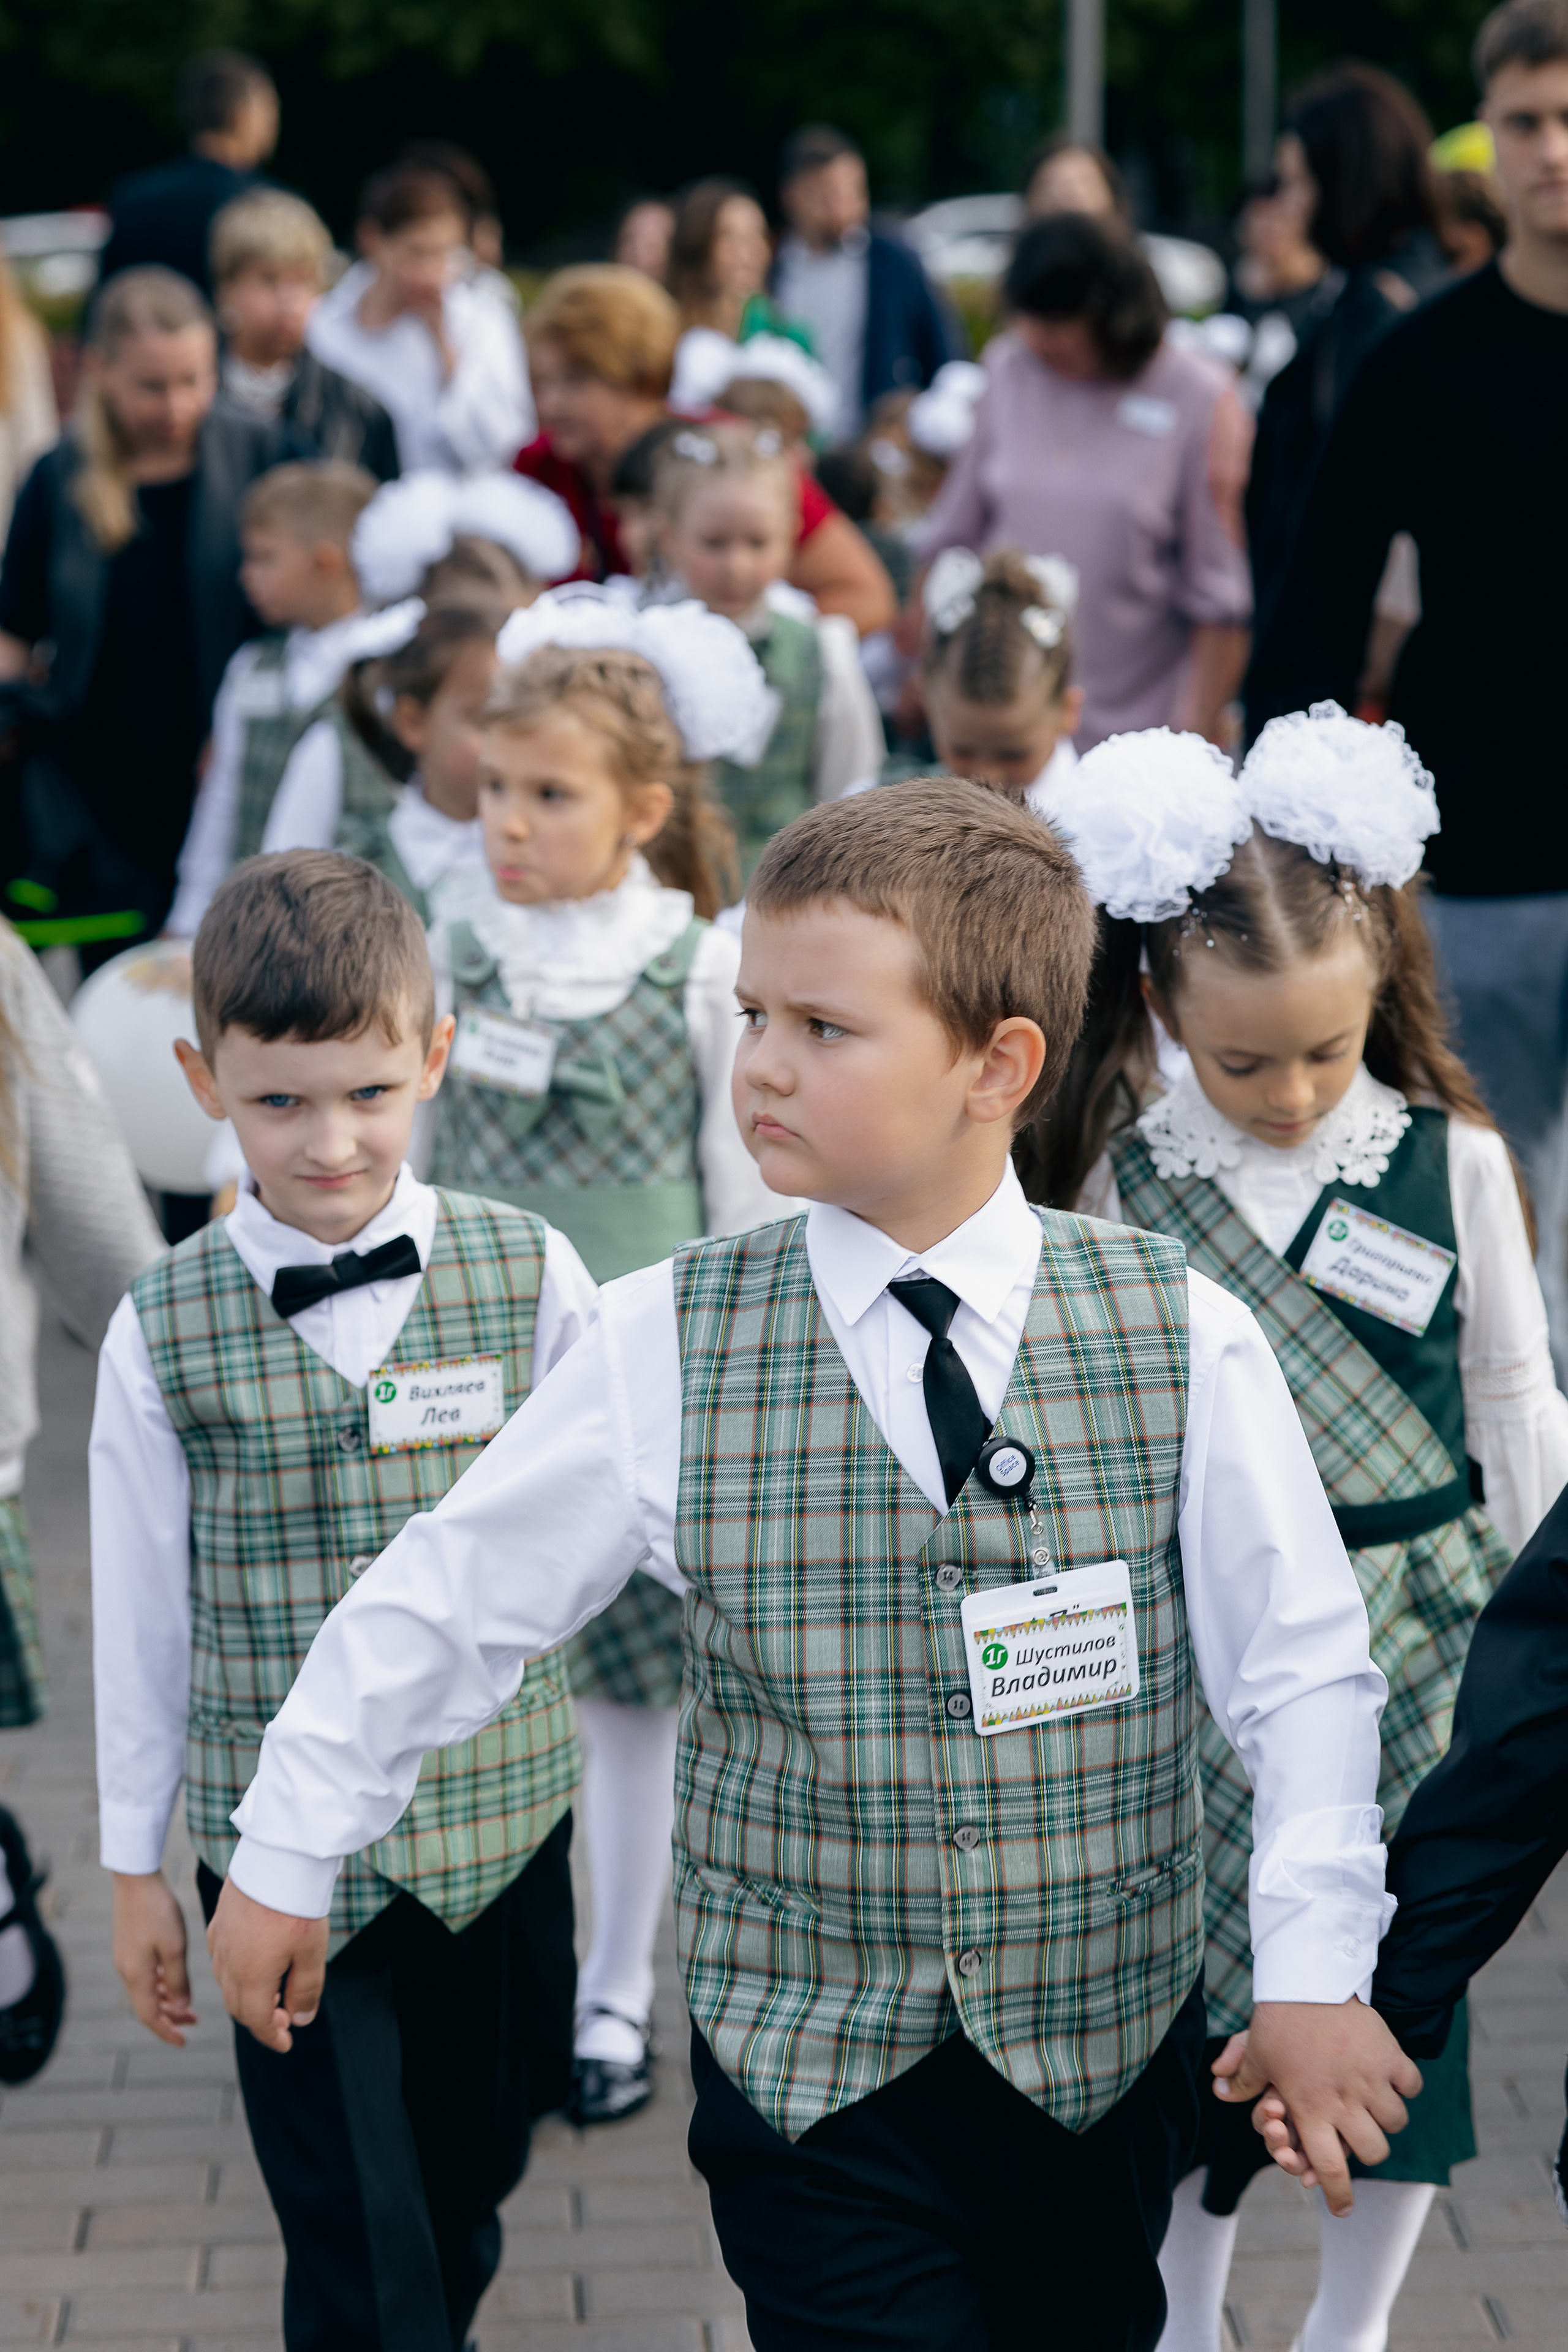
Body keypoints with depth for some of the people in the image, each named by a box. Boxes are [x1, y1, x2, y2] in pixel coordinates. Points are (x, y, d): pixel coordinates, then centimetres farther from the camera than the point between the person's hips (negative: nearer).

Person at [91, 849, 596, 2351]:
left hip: (501, 1826, 2)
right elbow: (141, 1610, 3)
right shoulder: (163, 1335, -7)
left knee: (476, 2167, 19)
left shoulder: (529, 1278, -5)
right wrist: (134, 1864, 8)